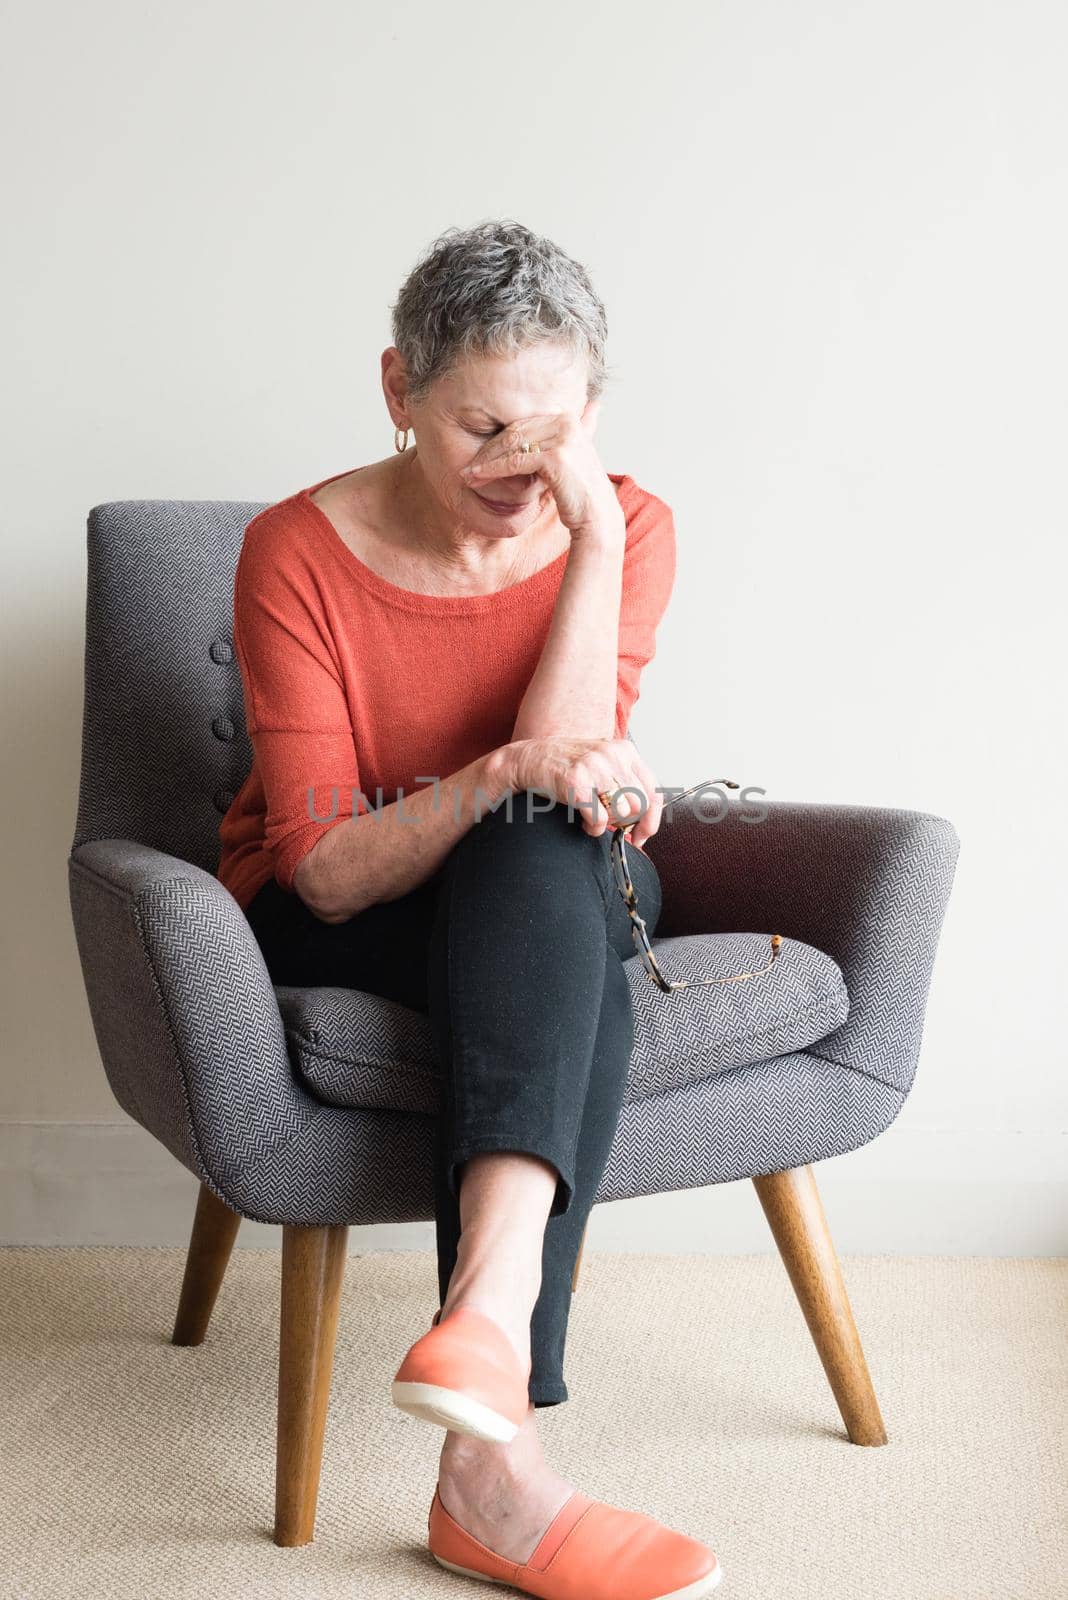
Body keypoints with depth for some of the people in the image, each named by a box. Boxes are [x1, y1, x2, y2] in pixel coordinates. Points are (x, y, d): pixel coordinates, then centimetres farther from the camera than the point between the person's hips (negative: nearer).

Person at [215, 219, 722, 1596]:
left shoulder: (624, 528, -7)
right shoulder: (298, 552, -15)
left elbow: (565, 762, -21)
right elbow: (329, 869, -21)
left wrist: (595, 531, -26)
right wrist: (504, 774, -37)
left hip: (552, 906, 3)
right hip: (334, 929, -2)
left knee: (556, 850, -35)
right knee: (568, 937, -35)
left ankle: (489, 1301, -50)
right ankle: (501, 1447, -48)